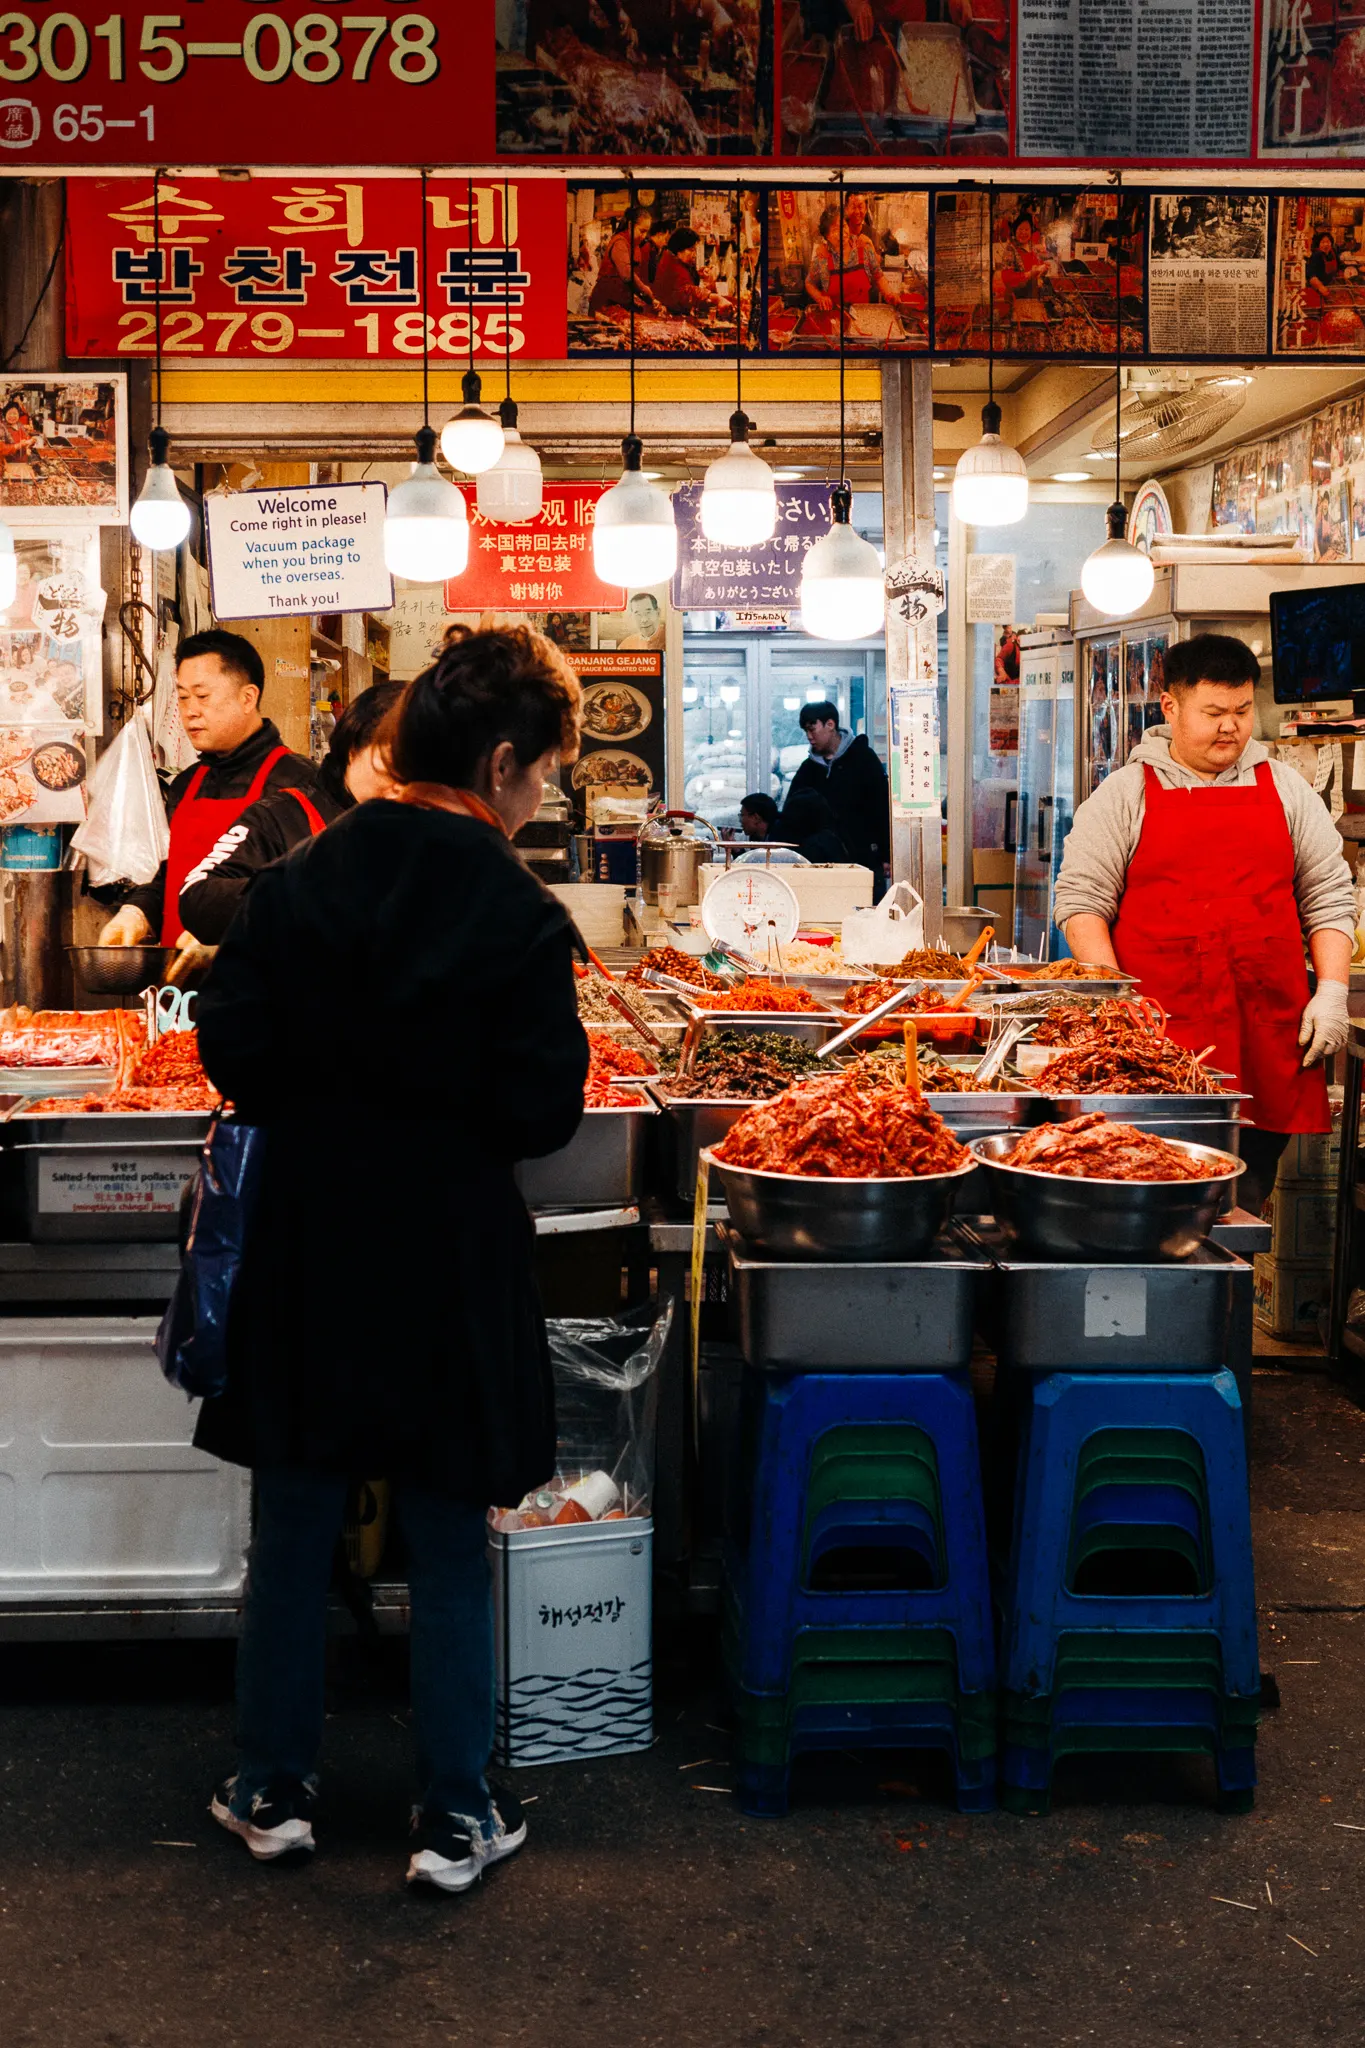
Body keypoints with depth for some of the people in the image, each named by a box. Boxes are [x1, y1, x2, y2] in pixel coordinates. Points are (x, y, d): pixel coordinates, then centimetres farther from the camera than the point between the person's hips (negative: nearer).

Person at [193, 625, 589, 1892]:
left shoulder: (295, 882, -4)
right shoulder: (521, 918, -14)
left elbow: (231, 1051, -4)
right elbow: (541, 1112, -13)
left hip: (302, 1244, 3)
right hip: (449, 1262, -3)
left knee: (293, 1535, 16)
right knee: (448, 1549, 10)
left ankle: (274, 1791, 29)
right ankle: (455, 1818, 21)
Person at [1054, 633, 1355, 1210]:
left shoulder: (1284, 789, 14)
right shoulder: (1125, 794, 5)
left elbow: (1328, 896, 15)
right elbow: (1082, 901, 0)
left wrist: (1331, 991, 3)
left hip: (1269, 1040, 3)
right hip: (1161, 1033, -3)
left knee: (1247, 1196, 5)